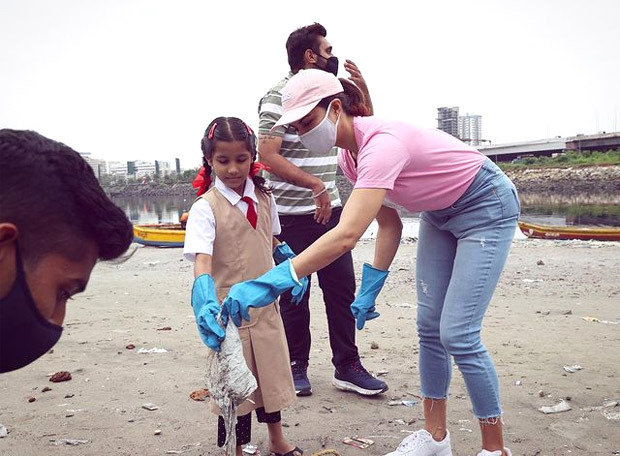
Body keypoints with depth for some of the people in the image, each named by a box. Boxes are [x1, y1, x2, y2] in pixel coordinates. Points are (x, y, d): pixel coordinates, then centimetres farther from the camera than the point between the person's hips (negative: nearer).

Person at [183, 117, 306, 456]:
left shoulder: (264, 198, 2)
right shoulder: (205, 207, -16)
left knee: (271, 370, 19)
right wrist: (206, 302, -44)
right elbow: (201, 259, -29)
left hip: (265, 304, 5)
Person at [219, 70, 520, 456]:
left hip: (486, 209, -8)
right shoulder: (349, 157, -7)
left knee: (457, 334, -10)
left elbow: (346, 236, -47)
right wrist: (369, 292, -4)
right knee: (429, 327, 7)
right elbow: (390, 225, 1)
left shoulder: (382, 144, -35)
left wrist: (271, 282, -51)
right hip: (440, 214, 9)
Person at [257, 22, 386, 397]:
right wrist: (315, 184, -23)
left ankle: (348, 367, 16)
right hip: (293, 216, -6)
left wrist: (363, 89, 8)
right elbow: (268, 156, -18)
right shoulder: (279, 97, -9)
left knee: (343, 289, 6)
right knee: (295, 295, 5)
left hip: (330, 210, 7)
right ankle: (296, 367, 21)